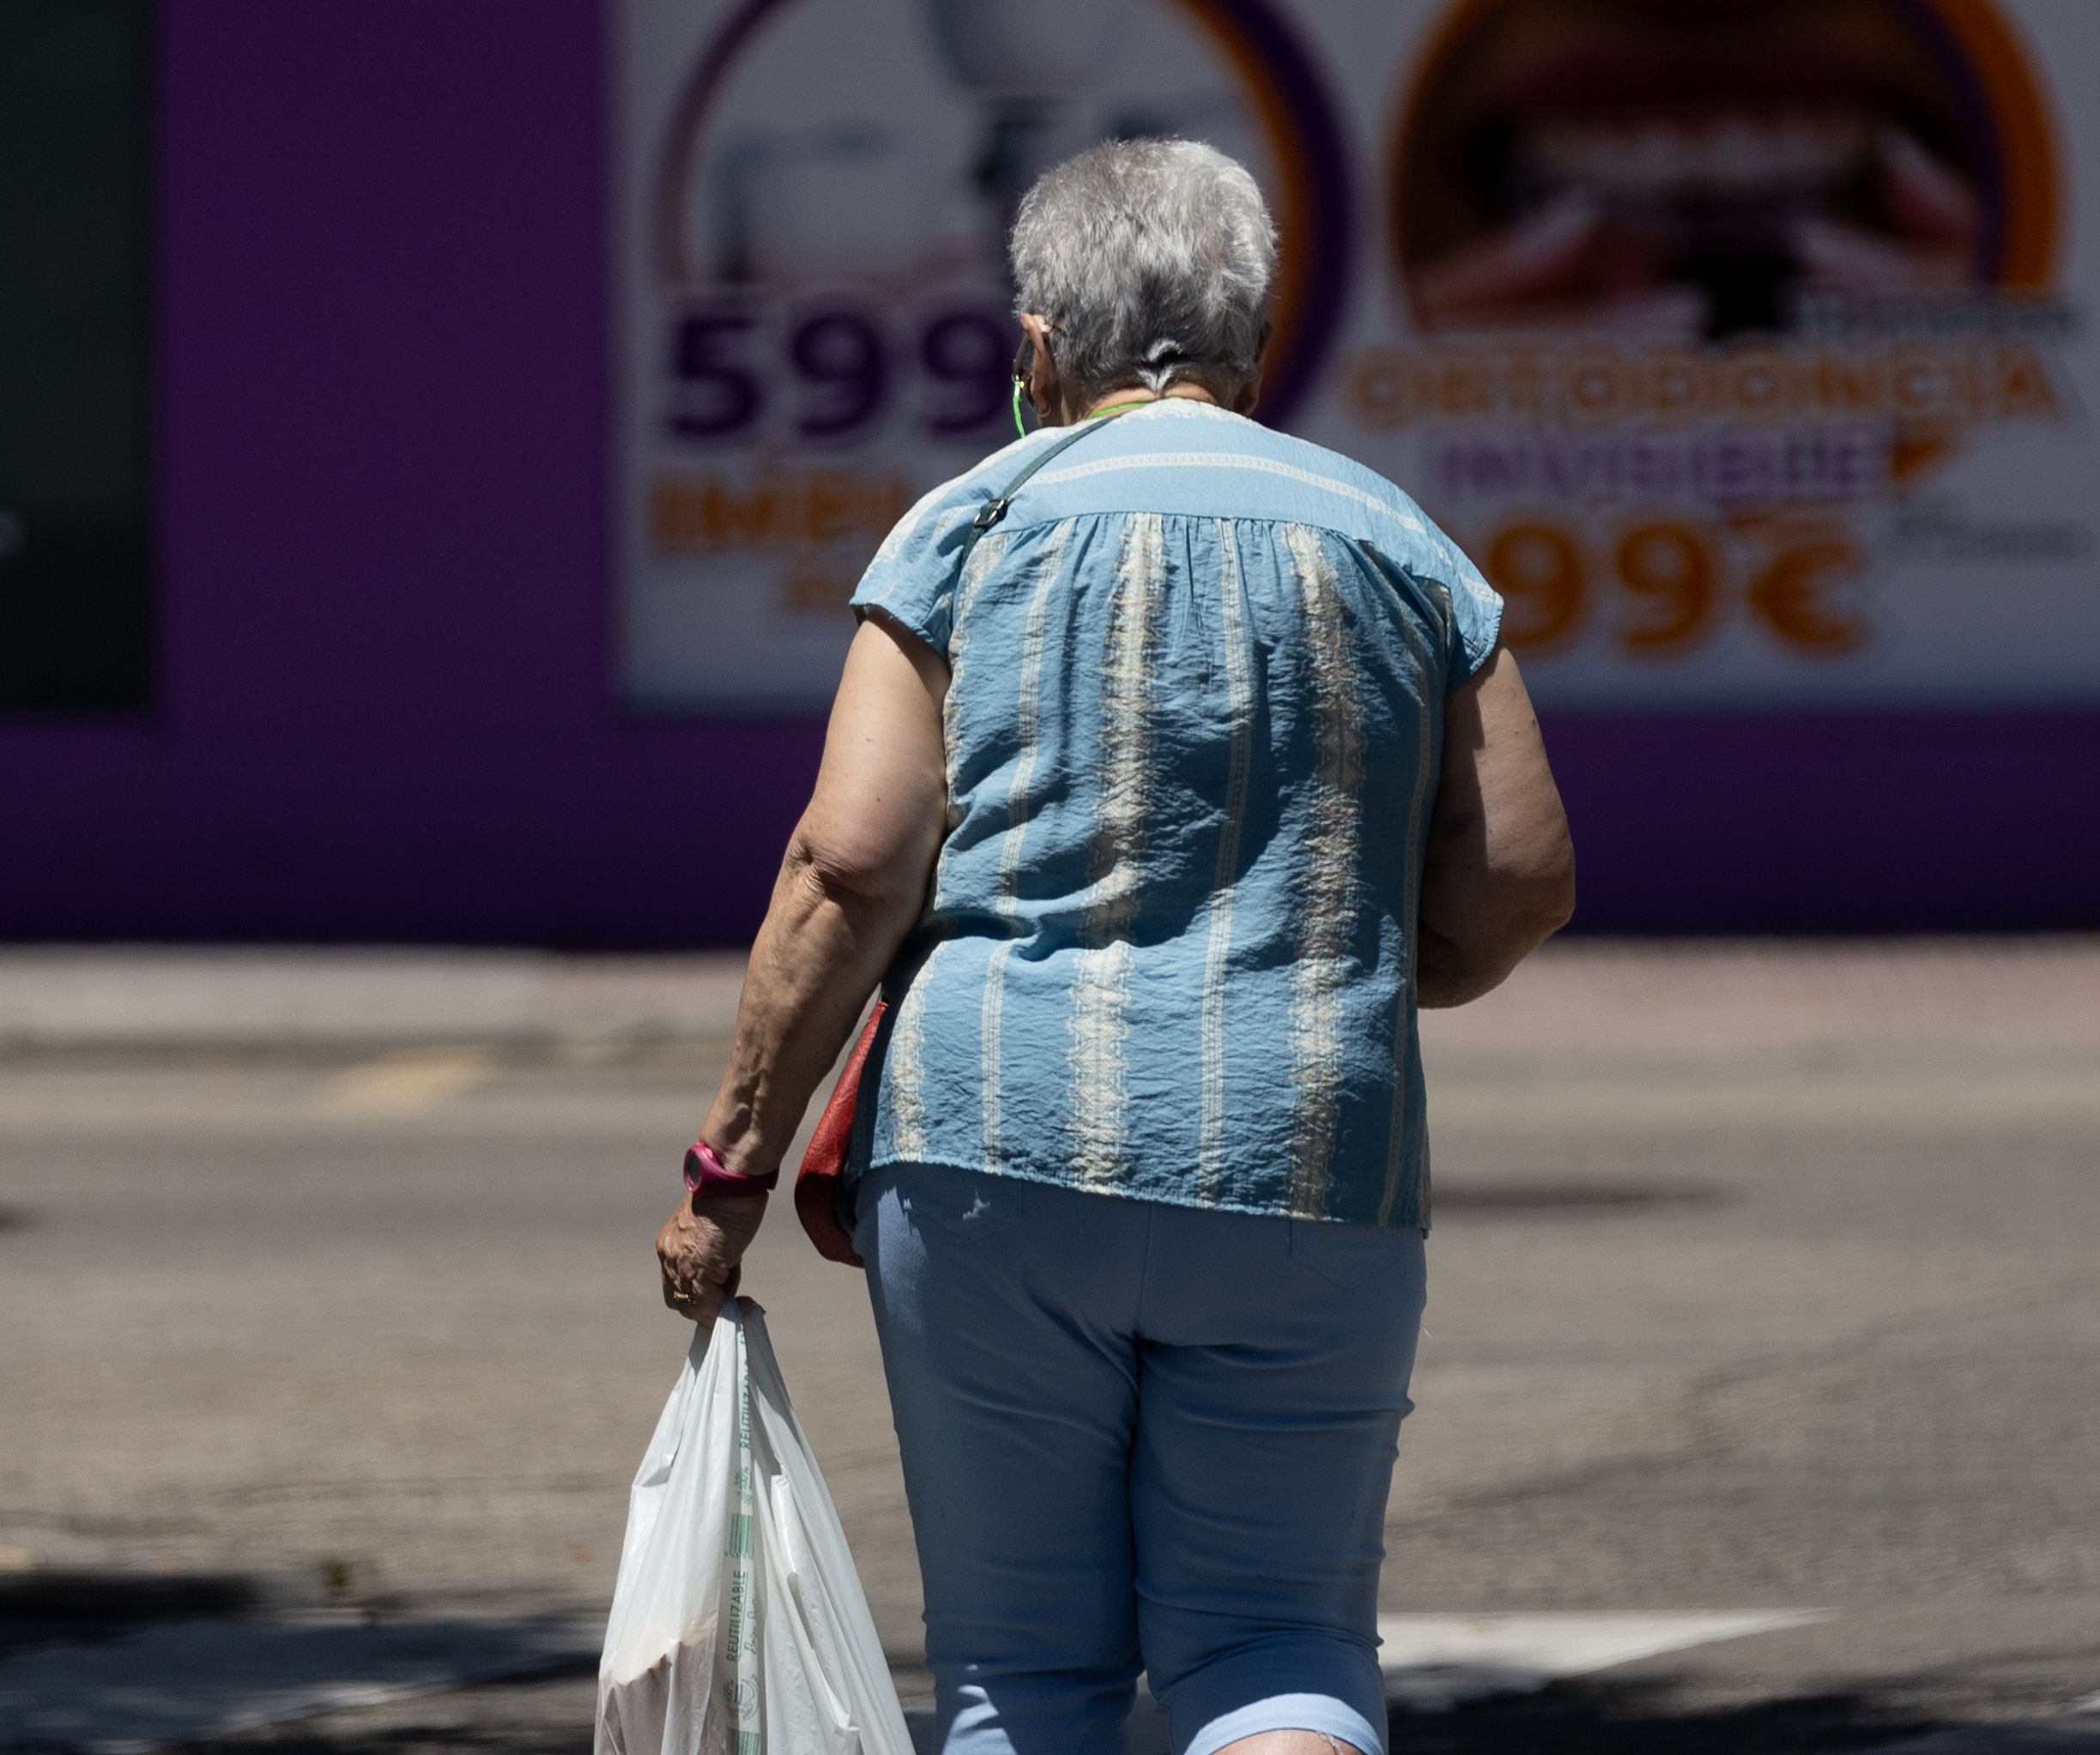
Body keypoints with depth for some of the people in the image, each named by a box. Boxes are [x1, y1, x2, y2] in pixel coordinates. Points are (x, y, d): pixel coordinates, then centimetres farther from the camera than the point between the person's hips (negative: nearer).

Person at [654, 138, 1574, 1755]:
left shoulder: (971, 529, 2)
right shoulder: (1397, 546, 9)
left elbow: (849, 869, -6)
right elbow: (1517, 889, 6)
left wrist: (735, 1163, 0)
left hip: (1004, 1144, -1)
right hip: (1312, 1174, 1)